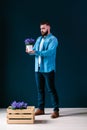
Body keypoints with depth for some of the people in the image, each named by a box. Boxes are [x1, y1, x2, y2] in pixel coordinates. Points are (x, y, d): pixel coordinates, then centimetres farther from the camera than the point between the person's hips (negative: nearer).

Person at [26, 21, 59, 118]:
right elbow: (34, 50, 11)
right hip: (38, 68, 7)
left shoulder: (53, 39, -7)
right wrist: (30, 51, -13)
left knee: (51, 89, -3)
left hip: (48, 69, -7)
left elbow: (49, 52, -21)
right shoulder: (39, 39, 16)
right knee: (40, 89, 12)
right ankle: (40, 109, 22)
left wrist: (36, 52, -29)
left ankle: (56, 110, 4)